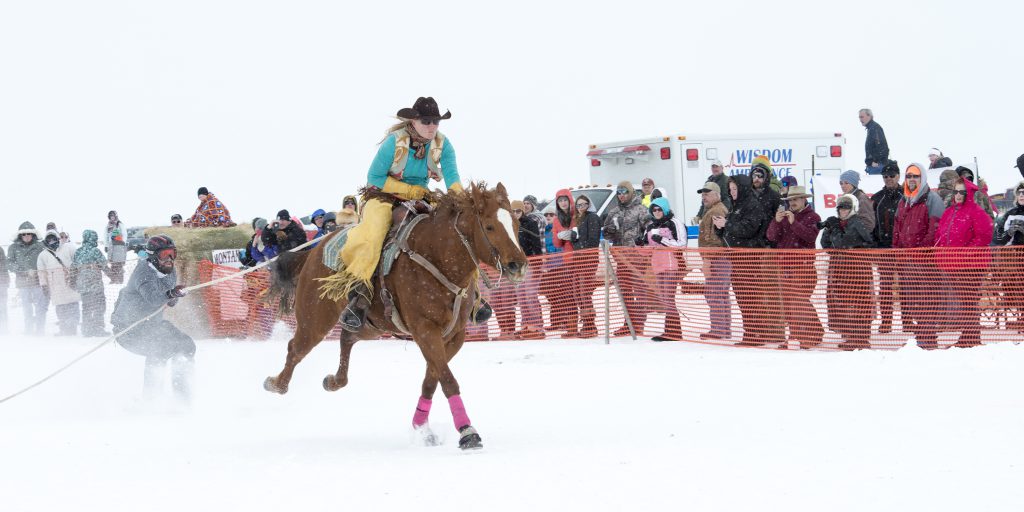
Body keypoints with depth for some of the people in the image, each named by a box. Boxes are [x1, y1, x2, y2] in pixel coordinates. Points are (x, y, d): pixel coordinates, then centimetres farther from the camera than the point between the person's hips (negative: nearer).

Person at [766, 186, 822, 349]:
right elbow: (772, 236, 6)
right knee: (787, 302, 6)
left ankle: (813, 334, -6)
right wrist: (776, 222, -12)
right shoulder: (785, 216, 17)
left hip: (803, 266, -6)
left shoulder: (812, 217, 0)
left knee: (800, 302, -13)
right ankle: (795, 334, 14)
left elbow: (810, 236, -17)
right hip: (785, 265, 6)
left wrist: (794, 223, -25)